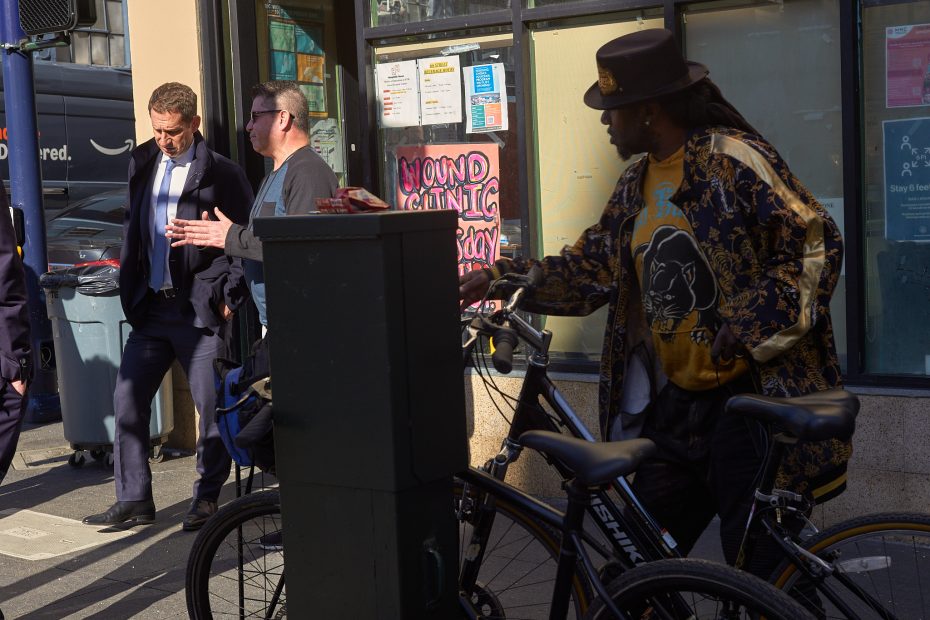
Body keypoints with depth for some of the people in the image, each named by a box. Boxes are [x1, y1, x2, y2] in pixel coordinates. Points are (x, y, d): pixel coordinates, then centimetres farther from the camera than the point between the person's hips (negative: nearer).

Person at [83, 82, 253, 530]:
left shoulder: (221, 173, -8)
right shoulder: (142, 163, 11)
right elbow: (133, 228, 18)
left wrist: (231, 296, -9)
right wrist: (129, 287, 10)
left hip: (200, 310, -6)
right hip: (149, 307, 6)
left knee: (212, 408, 2)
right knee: (127, 401, 5)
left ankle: (208, 498, 18)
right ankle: (133, 500, 16)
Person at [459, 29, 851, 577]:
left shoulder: (734, 159, -11)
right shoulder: (636, 187, 13)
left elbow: (816, 244, -14)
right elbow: (592, 268, 18)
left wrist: (748, 333, -18)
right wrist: (501, 279, 10)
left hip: (755, 394, -8)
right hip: (677, 403, 8)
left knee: (759, 573, 1)